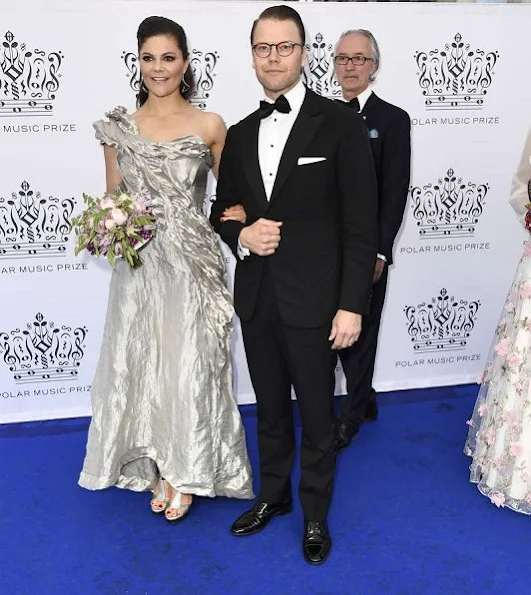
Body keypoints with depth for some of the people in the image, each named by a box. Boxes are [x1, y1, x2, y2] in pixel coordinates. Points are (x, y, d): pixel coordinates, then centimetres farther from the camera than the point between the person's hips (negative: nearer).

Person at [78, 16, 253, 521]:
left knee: (190, 365, 3)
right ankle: (156, 468, 30)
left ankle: (186, 471, 24)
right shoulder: (118, 127, 5)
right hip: (138, 267, 2)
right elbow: (111, 200, 11)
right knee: (139, 364, 9)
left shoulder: (209, 126, -1)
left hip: (191, 265, -2)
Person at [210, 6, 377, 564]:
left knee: (316, 414, 9)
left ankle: (315, 514, 29)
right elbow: (221, 211, 16)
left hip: (313, 301, -4)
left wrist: (351, 305, -13)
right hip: (255, 300, 5)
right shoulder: (240, 134, 9)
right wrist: (241, 234, -8)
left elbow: (360, 223, -10)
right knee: (270, 409, 19)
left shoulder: (340, 124, -7)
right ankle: (273, 495, 39)